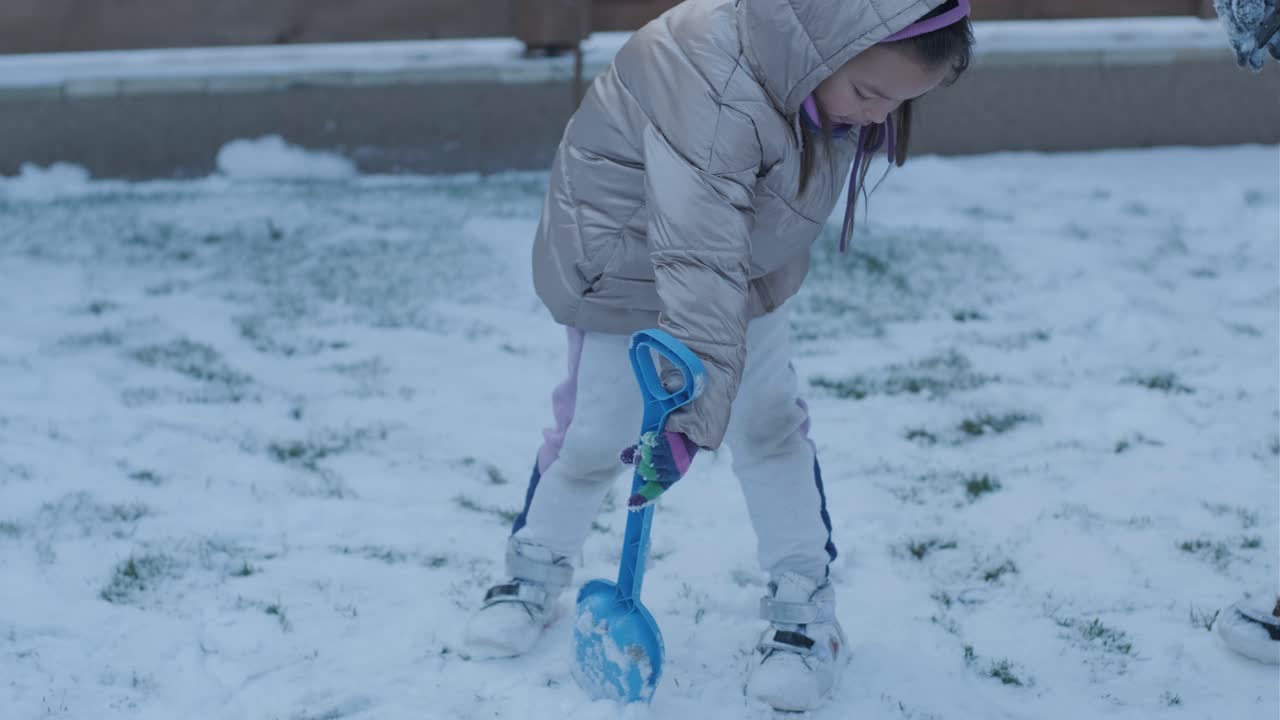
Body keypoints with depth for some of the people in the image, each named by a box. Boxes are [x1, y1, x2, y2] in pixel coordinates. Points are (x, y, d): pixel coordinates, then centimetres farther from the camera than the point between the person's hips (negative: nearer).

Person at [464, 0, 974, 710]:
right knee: (597, 433, 1)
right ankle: (533, 572, 27)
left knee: (771, 421, 2)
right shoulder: (713, 94, -44)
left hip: (746, 259, 6)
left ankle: (804, 605, 13)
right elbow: (700, 268, -48)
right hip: (628, 264, -6)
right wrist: (690, 409, -50)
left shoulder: (814, 64, -19)